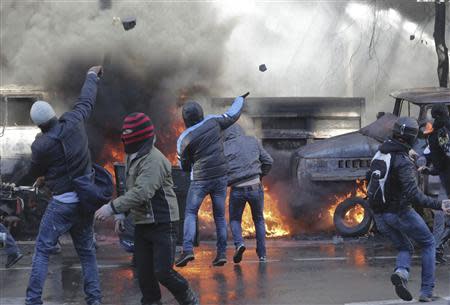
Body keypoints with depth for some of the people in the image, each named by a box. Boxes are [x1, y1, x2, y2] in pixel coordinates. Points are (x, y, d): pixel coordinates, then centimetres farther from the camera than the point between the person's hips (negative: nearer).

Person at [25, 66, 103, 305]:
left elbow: (34, 173, 3)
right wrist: (91, 76, 31)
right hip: (86, 200, 5)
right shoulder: (73, 123, -5)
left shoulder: (41, 146, -15)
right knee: (87, 251, 14)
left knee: (42, 251, 1)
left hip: (62, 203, -5)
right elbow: (86, 101, 14)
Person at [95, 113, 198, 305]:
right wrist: (122, 213, 15)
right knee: (144, 271, 7)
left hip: (162, 224, -8)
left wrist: (112, 208, -31)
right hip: (142, 223, 8)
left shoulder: (154, 160, -20)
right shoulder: (132, 157, 12)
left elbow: (141, 192, -30)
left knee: (163, 271, -10)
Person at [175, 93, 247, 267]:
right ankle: (222, 253, 8)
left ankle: (187, 250, -13)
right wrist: (240, 99, 31)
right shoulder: (213, 122, -3)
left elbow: (184, 167, 3)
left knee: (190, 214, 4)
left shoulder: (183, 139, -8)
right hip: (221, 176, 3)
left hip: (200, 179, -3)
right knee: (220, 216, 11)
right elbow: (232, 115, 14)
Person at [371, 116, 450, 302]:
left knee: (405, 248, 22)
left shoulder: (381, 153, 3)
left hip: (380, 215, 7)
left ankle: (401, 273, -12)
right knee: (428, 243, 14)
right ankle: (426, 291, 8)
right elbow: (414, 195, -30)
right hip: (400, 212, -7)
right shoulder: (403, 162, -22)